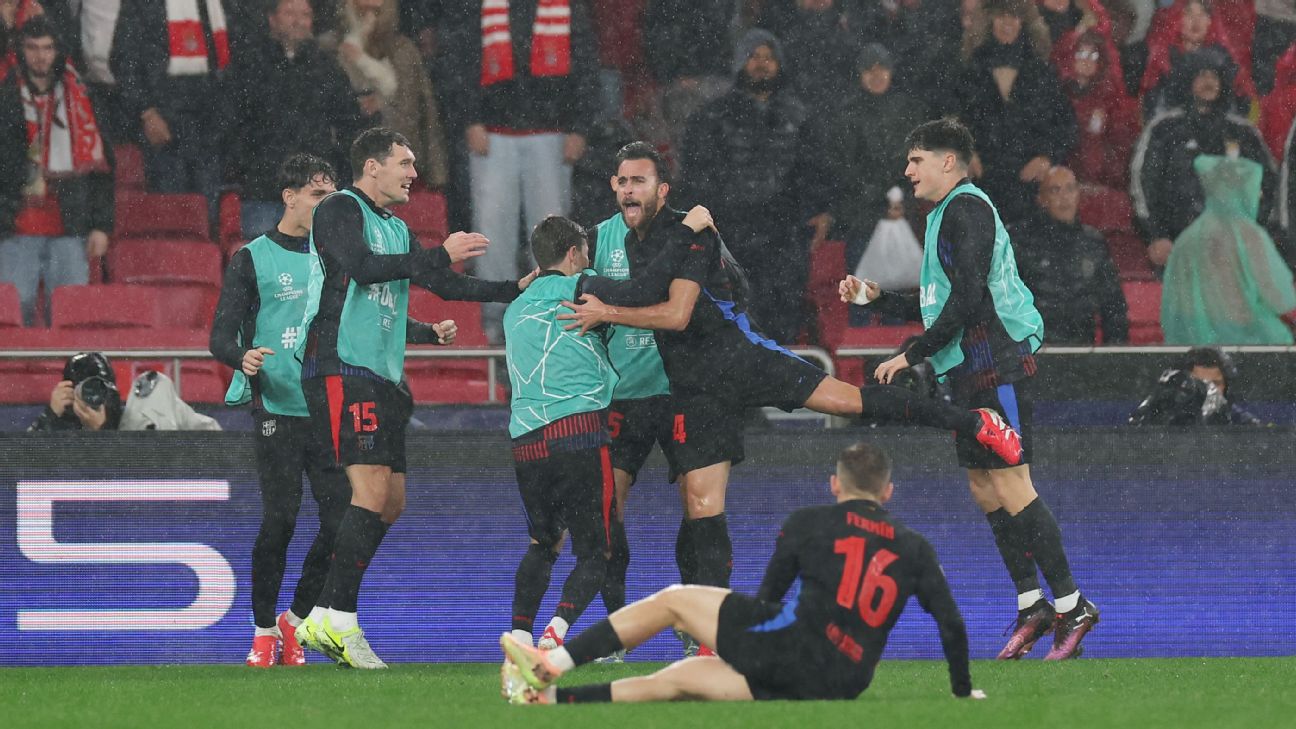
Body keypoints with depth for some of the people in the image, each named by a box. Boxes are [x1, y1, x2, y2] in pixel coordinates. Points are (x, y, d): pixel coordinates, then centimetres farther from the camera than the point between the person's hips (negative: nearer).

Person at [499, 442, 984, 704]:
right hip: (845, 681, 4)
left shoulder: (806, 525, 11)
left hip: (792, 642, -4)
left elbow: (770, 597, 16)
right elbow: (952, 624, 14)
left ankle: (553, 664, 5)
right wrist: (962, 691, 27)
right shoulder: (914, 549, 17)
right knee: (679, 678, 14)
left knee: (672, 601, 13)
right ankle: (549, 697, 9)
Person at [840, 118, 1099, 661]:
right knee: (984, 487, 9)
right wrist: (875, 297, 23)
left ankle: (1070, 605, -13)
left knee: (1010, 485, -13)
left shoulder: (967, 209, -11)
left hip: (994, 364, -10)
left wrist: (911, 355, -15)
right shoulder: (946, 214, 21)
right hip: (969, 372, 10)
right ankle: (1031, 605, 12)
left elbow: (966, 300, -19)